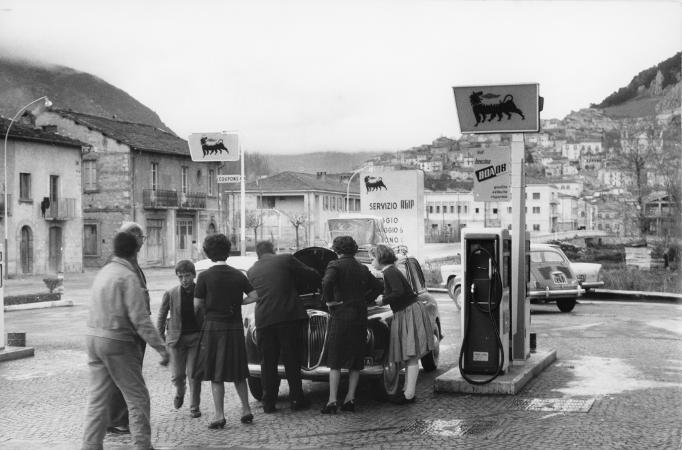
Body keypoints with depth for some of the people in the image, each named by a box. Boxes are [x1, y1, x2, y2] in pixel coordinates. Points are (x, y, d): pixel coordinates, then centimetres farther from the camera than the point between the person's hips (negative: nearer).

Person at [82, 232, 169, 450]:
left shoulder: (103, 272, 12)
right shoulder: (129, 277, -13)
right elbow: (140, 319, -18)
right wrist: (161, 348, -15)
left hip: (94, 336, 8)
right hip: (118, 342, -8)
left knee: (97, 398, 9)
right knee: (137, 398, 2)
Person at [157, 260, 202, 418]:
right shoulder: (170, 294, -3)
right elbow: (161, 317, 6)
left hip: (197, 337, 0)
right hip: (177, 338, 0)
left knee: (193, 374, -3)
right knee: (177, 375, -1)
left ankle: (194, 407, 13)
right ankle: (180, 392, 34)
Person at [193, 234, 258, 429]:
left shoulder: (205, 277, -8)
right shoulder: (238, 275, 2)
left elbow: (197, 305, -6)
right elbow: (254, 296, -1)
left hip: (213, 327, -4)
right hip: (235, 328, 4)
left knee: (215, 374, 2)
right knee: (238, 372, 16)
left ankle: (219, 415, 0)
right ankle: (246, 410, 18)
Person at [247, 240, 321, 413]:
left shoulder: (251, 271, 13)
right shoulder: (286, 260, 2)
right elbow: (313, 276, 3)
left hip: (263, 320, 3)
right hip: (289, 316, -3)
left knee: (268, 362, 10)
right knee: (292, 360, 6)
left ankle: (268, 402, 11)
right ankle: (297, 400, 8)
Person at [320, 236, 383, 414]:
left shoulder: (335, 265, -7)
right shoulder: (363, 269, 12)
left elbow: (327, 282, -25)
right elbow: (378, 286, 17)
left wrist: (328, 299, -11)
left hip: (341, 314, -5)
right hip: (361, 316, 5)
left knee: (335, 361, 0)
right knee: (356, 360, 11)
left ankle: (332, 401, -5)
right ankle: (350, 399, 10)